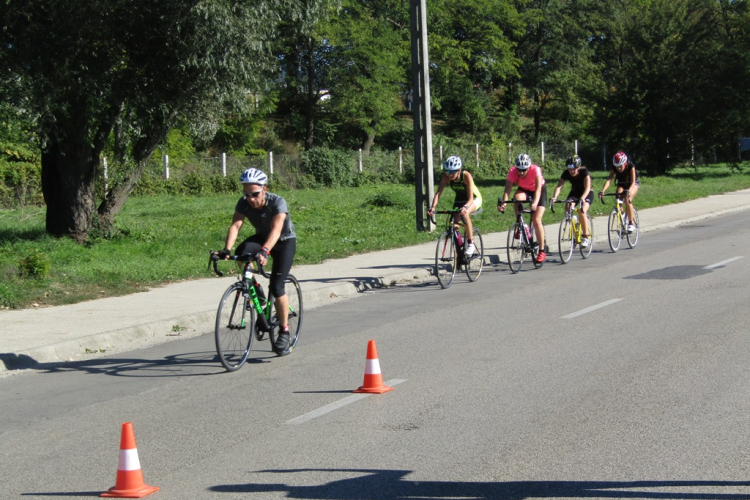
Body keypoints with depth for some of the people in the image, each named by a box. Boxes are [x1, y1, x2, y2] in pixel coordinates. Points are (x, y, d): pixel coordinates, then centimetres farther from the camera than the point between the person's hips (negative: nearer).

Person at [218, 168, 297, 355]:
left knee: (276, 286, -18)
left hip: (285, 241, -4)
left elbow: (276, 229, -44)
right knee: (241, 253, -30)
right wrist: (227, 249, -48)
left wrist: (264, 251, -61)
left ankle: (284, 331, -1)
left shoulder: (278, 202, -31)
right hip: (261, 238, 4)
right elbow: (235, 225, -30)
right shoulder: (244, 203, -19)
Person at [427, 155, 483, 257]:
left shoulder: (466, 176, -32)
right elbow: (438, 193, -27)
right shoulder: (446, 177, -21)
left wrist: (465, 207, -58)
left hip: (474, 199, -5)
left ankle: (471, 244, -23)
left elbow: (470, 198, -37)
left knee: (464, 213, -35)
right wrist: (432, 207, -45)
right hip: (459, 200, 5)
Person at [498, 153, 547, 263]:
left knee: (536, 220, -17)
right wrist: (503, 203, -53)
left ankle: (542, 250, -4)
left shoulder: (535, 170, -34)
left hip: (539, 190, -2)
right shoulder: (513, 172, -28)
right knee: (517, 197, -35)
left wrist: (535, 203, -61)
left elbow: (538, 188, -44)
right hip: (524, 190, 2)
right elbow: (507, 190, -35)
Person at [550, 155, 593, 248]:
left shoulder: (584, 172, -28)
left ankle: (586, 236, -15)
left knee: (582, 211, -28)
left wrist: (582, 198, -58)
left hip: (587, 194, -4)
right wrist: (554, 197, -48)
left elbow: (587, 187, -39)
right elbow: (559, 186, -29)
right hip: (574, 192, 4)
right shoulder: (566, 173, -20)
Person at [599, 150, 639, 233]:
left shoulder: (630, 166, -32)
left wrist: (629, 191, -58)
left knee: (627, 200, -28)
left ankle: (631, 223, -14)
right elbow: (609, 180, -37)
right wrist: (602, 191, -54)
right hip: (621, 184, 3)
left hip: (633, 184, -3)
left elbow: (633, 182, -38)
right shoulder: (614, 168, -25)